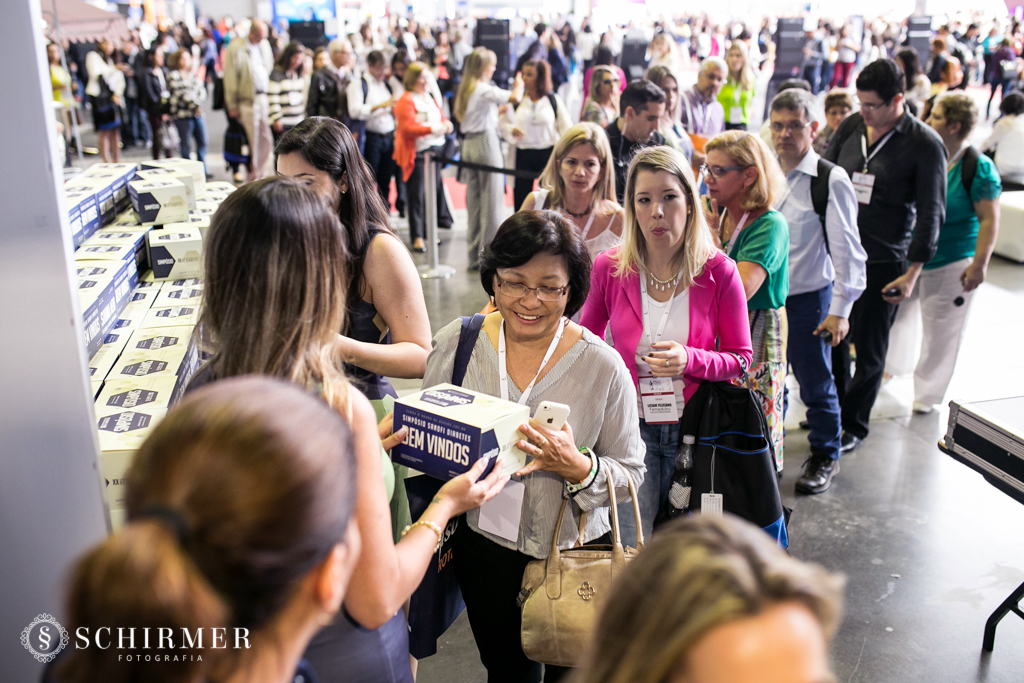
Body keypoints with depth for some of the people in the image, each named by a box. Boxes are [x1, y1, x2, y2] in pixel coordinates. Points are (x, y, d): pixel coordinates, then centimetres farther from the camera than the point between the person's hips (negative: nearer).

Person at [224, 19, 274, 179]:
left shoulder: (265, 45, 13)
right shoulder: (236, 48, -5)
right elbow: (230, 78, -4)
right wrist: (232, 105, -5)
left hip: (264, 99, 5)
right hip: (248, 101, -5)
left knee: (266, 140, 4)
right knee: (253, 141, -3)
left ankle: (260, 174, 17)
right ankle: (253, 176, 8)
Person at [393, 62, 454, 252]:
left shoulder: (431, 98, 17)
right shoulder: (406, 101, -9)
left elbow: (441, 117, 24)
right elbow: (407, 129, -18)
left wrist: (446, 124, -1)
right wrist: (432, 129, -28)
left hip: (435, 151, 8)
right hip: (416, 154, -8)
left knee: (433, 191, 10)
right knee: (417, 194, -8)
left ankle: (428, 232, 22)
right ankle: (417, 237, -3)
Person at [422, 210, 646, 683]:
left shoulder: (603, 367, -13)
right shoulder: (456, 343, -7)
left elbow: (631, 474, -8)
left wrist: (577, 467, -27)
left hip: (574, 550, -1)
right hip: (485, 546, 2)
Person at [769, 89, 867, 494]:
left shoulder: (831, 180, -10)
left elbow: (847, 250, -10)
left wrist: (840, 310, -12)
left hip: (808, 298, -4)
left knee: (816, 383, 8)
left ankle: (824, 457, 29)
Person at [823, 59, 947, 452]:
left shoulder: (924, 145, -9)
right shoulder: (851, 126, 3)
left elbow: (930, 214, -7)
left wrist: (913, 272, -11)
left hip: (883, 262, -4)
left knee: (869, 349, 7)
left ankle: (855, 424, 24)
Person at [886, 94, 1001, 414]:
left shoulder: (978, 168, -15)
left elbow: (989, 219, -14)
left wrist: (979, 264, -17)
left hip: (951, 264, -5)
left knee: (940, 329, 7)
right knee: (899, 314, 20)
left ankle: (928, 391, 24)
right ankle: (895, 366, 46)